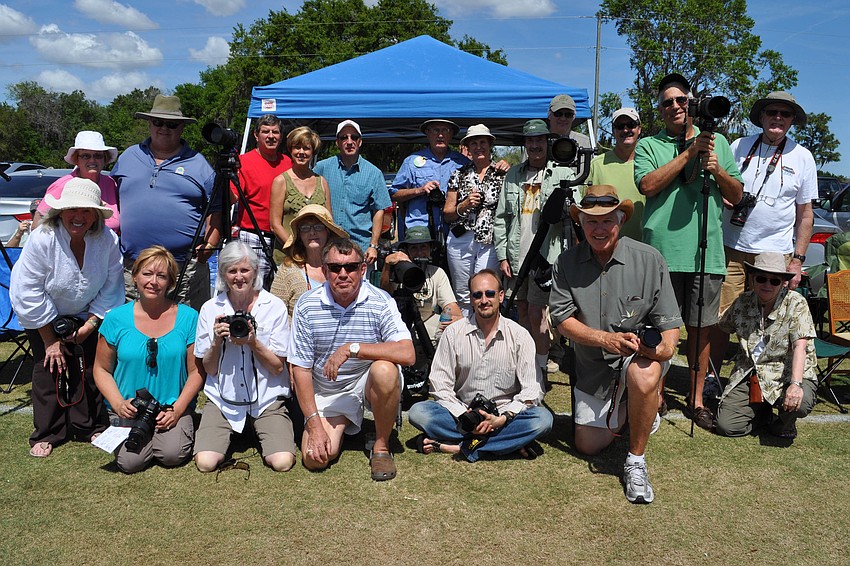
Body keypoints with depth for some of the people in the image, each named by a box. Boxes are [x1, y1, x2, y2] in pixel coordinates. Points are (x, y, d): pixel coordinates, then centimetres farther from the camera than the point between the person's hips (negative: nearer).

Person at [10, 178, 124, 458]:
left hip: (86, 314, 2)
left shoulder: (108, 240, -22)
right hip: (44, 318, -2)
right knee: (49, 367, -3)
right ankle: (47, 433, 12)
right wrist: (50, 340, -17)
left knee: (88, 368, 0)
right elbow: (29, 294, -21)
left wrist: (90, 324, -16)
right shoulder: (42, 239, -27)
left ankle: (89, 427, 17)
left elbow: (110, 288, -11)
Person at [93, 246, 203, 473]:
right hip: (129, 409, 1)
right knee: (130, 461, -19)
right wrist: (118, 404, -9)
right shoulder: (116, 318, 0)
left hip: (174, 406, -1)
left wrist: (177, 409, -12)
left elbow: (196, 371, 0)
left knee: (172, 455, -23)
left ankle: (182, 429, 11)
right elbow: (102, 370, 7)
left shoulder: (188, 317, -2)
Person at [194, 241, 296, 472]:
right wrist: (217, 341, -16)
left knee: (282, 462, -19)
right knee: (205, 462, -19)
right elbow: (209, 369, 3)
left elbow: (278, 367, -4)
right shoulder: (210, 309, 0)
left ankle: (256, 429, 13)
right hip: (223, 399, 1)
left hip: (267, 399, -1)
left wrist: (253, 342, -19)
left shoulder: (275, 307, -5)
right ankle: (229, 433, 15)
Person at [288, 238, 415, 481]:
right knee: (315, 459, -14)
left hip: (368, 382, -2)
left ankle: (381, 447, -11)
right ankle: (341, 425, 22)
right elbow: (301, 368, -6)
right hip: (326, 391, 2)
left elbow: (407, 353, -29)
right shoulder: (307, 305, -10)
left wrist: (352, 348, -32)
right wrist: (314, 424, -13)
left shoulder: (380, 302, -15)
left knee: (385, 370, -35)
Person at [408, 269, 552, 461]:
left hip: (505, 417, -1)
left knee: (543, 418, -29)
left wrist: (502, 419, -20)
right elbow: (440, 385, -3)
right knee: (418, 412, -24)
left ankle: (460, 446, -28)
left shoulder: (520, 336, -3)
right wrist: (464, 417, -17)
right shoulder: (453, 333, -1)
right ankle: (511, 442, -23)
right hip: (462, 415, 1)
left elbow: (531, 391, -6)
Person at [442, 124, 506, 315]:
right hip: (460, 240, 2)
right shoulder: (459, 175, 11)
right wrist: (465, 204, -6)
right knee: (463, 295, 6)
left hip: (490, 242, -2)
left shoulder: (502, 174, 5)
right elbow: (446, 214, 9)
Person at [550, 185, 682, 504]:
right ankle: (634, 410, 41)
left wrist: (665, 345, -33)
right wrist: (606, 338, -27)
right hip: (593, 364, 3)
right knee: (588, 446, 10)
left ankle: (636, 463, -16)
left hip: (642, 352, -3)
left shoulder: (648, 259, -12)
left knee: (643, 377, -40)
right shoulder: (566, 264, -7)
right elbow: (563, 320, -11)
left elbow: (669, 322, -11)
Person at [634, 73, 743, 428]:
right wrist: (690, 152, -11)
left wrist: (716, 169, -4)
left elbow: (737, 196, 15)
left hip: (706, 252, 2)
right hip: (662, 251, -2)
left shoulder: (717, 142, 16)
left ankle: (697, 399, 20)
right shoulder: (648, 146, 7)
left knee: (700, 329, 8)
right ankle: (657, 396, 19)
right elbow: (647, 185, -12)